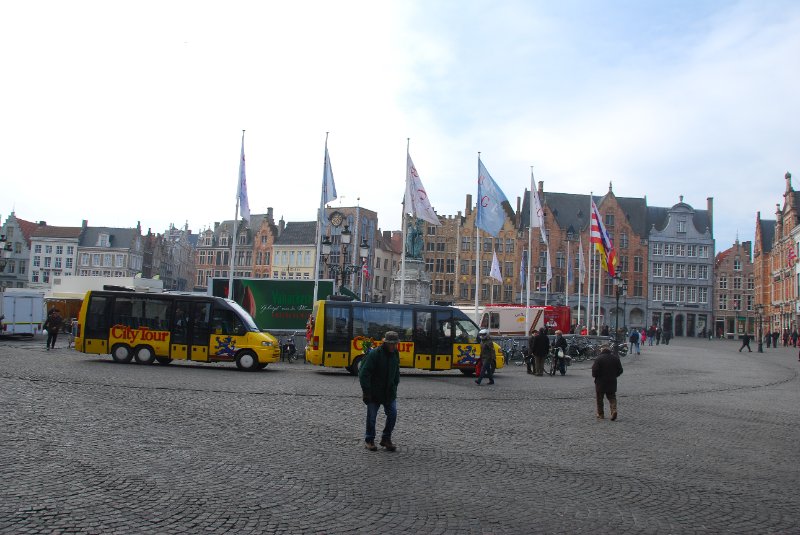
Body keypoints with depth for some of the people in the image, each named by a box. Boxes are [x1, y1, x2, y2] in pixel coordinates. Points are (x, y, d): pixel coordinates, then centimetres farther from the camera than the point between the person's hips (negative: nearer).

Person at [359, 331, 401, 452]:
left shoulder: (395, 354, 3)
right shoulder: (374, 354, -17)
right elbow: (364, 373, -18)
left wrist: (395, 385, 10)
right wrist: (366, 391, -19)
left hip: (389, 392, 5)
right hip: (374, 393, -5)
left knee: (393, 414, -2)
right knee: (371, 417, 4)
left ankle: (386, 438, 15)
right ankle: (369, 440, 20)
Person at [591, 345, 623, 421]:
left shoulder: (599, 359, -16)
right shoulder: (615, 358, 0)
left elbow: (594, 371, -17)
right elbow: (620, 370, 6)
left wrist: (594, 375, 5)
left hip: (601, 382, -3)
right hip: (612, 382, 4)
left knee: (599, 398, 11)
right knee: (612, 397, 12)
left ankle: (600, 414, 17)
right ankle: (614, 410, -11)